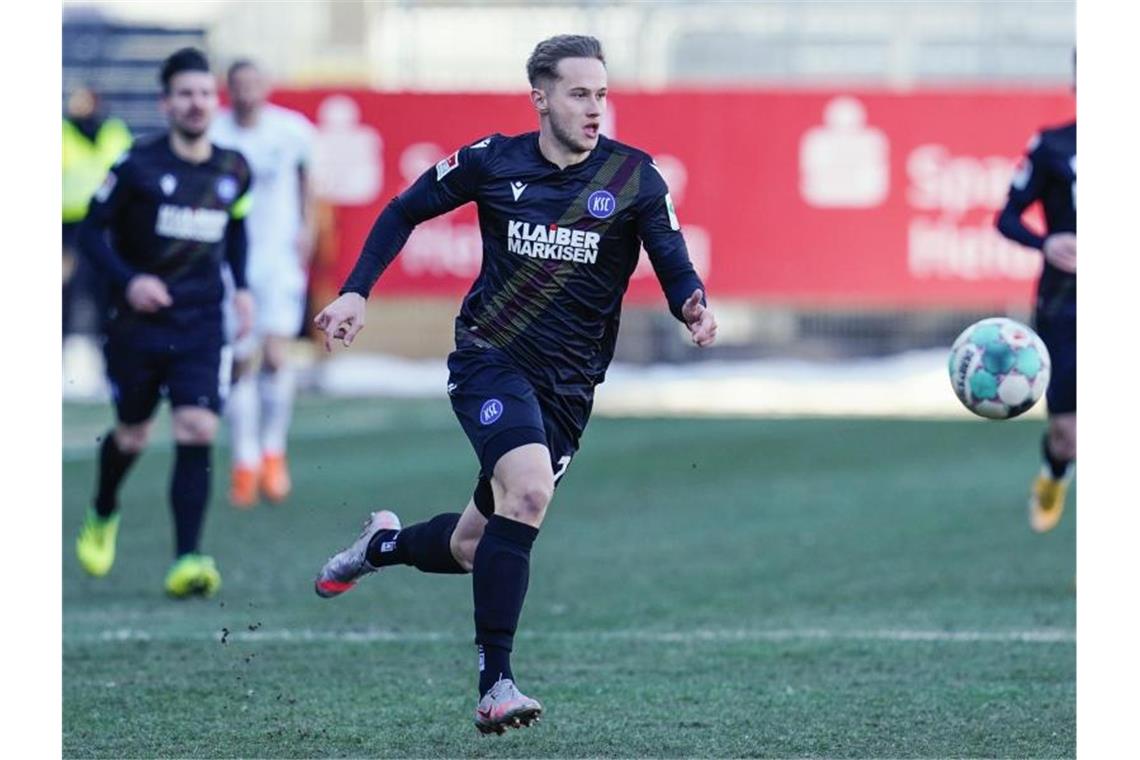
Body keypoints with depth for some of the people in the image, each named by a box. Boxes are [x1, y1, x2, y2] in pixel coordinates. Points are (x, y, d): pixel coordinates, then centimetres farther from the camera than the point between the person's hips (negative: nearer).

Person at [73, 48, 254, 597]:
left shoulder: (233, 171, 3)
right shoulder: (139, 166, -9)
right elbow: (92, 230, -4)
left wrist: (241, 288, 11)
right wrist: (127, 279, -18)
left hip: (202, 325, 2)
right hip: (139, 320, -2)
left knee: (197, 431, -15)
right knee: (131, 436, 11)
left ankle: (186, 563, -17)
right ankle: (102, 516, 44)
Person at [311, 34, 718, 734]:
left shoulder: (634, 177, -3)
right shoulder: (493, 162, -3)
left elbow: (675, 267, -6)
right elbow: (405, 212, 11)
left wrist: (695, 308, -29)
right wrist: (356, 292, 2)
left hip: (569, 386, 3)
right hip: (490, 358, -3)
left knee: (473, 548, 8)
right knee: (530, 491, -29)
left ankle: (384, 545, 45)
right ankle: (495, 686, -25)